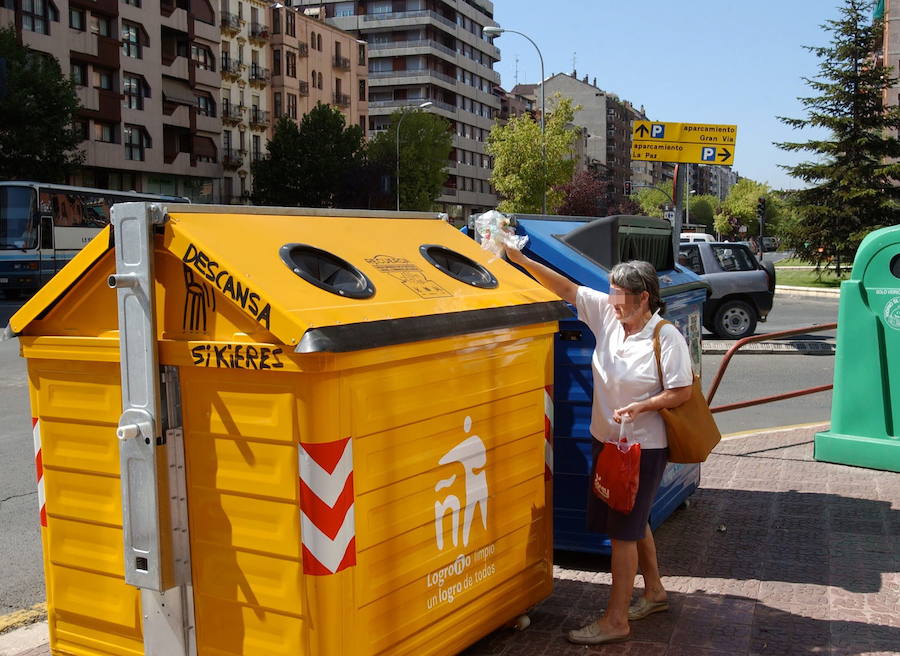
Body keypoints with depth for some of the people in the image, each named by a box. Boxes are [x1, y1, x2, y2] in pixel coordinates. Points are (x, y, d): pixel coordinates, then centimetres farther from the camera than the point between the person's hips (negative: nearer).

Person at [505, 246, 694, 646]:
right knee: (633, 523, 20)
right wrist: (518, 259, -6)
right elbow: (566, 288, 0)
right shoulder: (607, 313, -1)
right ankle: (654, 592, 39)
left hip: (642, 447, -7)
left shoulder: (667, 338, -17)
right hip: (606, 439, 7)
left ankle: (616, 621, 8)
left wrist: (639, 407, -25)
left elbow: (682, 392, -14)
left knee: (624, 531, -2)